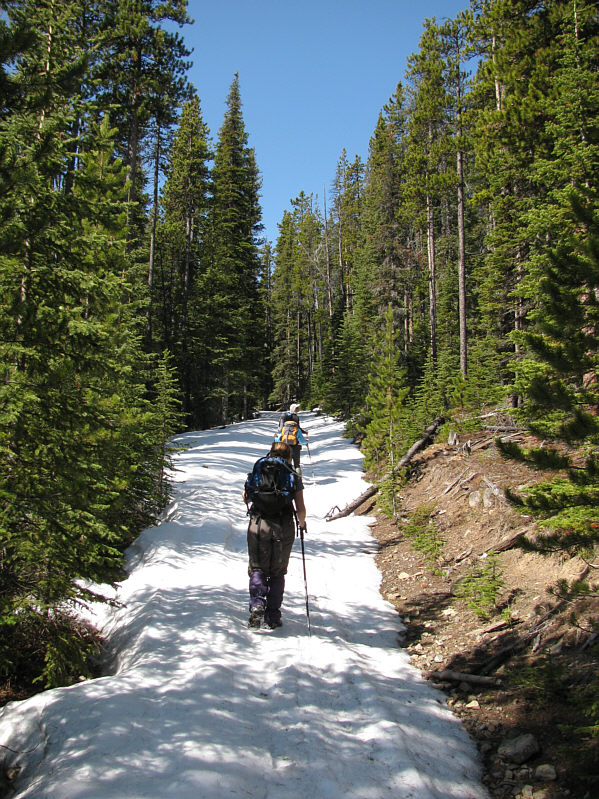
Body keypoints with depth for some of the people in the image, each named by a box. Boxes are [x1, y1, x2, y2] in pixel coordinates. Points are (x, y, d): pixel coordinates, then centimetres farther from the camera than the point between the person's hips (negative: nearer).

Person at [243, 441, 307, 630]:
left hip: (258, 524, 0)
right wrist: (302, 522, 20)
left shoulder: (256, 470, 11)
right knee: (277, 572, 12)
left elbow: (245, 497, 20)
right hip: (283, 526, 0)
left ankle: (257, 604, -14)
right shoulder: (293, 476, 7)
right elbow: (300, 509, 0)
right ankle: (272, 617, 9)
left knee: (257, 568, 10)